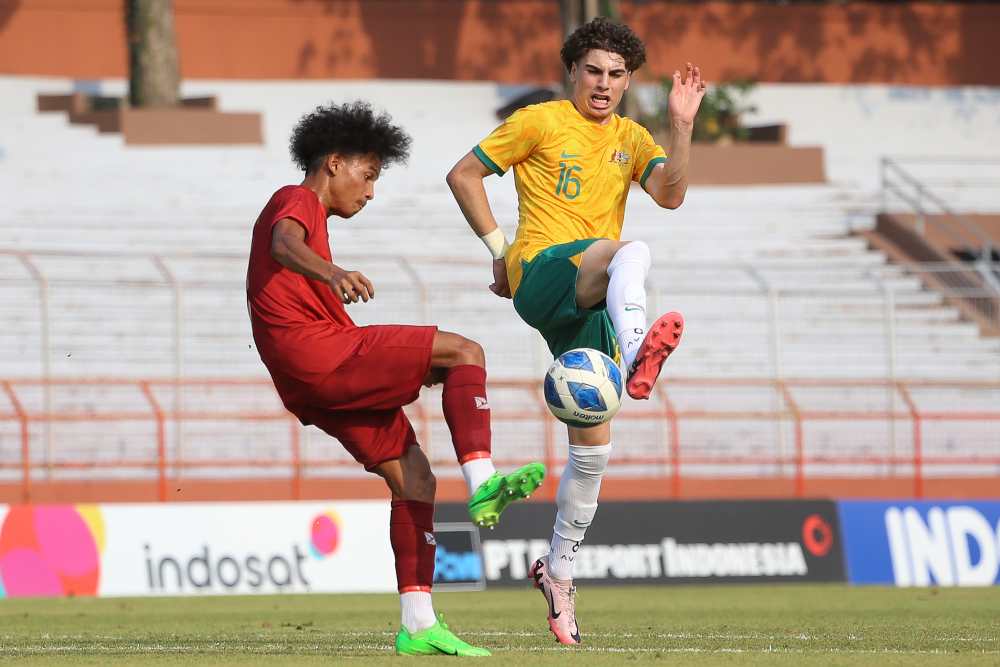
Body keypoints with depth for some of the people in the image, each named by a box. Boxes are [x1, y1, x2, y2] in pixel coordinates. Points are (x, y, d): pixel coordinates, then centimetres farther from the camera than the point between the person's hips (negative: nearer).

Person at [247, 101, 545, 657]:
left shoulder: (305, 211, 32)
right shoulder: (295, 202, 0)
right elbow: (285, 245, -26)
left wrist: (412, 365, 32)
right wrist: (333, 273, -49)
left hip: (319, 381, 10)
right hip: (318, 354, -10)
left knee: (414, 478, 7)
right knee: (465, 353, -12)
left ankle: (419, 626, 1)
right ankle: (483, 482, -26)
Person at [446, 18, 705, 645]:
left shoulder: (631, 139, 19)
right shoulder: (540, 122, 5)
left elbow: (670, 193, 0)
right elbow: (464, 175, 6)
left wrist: (682, 125, -12)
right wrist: (500, 247, -1)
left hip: (591, 301, 6)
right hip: (542, 275, -6)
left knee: (593, 445, 5)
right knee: (633, 251, -38)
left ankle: (559, 570, 20)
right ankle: (636, 354, -69)